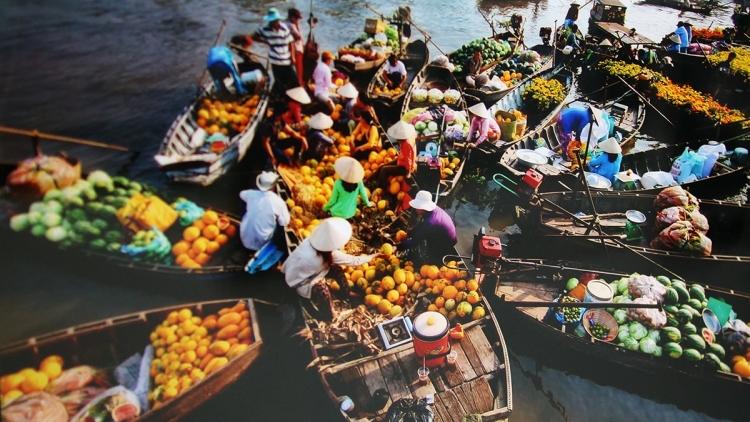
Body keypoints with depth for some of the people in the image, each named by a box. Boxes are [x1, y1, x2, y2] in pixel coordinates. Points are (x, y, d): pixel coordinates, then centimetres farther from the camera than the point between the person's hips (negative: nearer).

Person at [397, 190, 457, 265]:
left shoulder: (430, 223, -37)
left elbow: (415, 241, -30)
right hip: (445, 242, 8)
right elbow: (420, 226, 6)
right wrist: (408, 235, 0)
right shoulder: (434, 210, -10)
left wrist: (397, 247, -25)